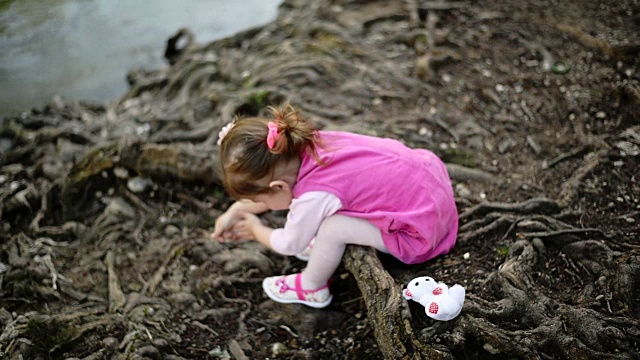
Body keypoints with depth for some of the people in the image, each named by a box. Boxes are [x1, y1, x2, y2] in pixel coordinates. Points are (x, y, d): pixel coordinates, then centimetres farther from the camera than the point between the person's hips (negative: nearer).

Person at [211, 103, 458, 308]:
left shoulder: (312, 197, -26)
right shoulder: (306, 144, -8)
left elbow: (289, 245, -4)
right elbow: (270, 186, 15)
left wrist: (256, 230, 14)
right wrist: (235, 211, 17)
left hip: (420, 230, -8)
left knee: (332, 227, -18)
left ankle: (312, 288, 10)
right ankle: (327, 245, 23)